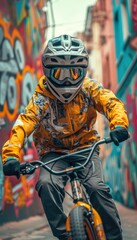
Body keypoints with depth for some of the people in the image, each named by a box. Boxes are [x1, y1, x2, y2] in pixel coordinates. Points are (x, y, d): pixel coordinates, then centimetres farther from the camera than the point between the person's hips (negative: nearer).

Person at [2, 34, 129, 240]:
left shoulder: (89, 89, -10)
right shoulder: (41, 99, -15)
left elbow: (111, 102, -25)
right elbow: (23, 124, -27)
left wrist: (119, 124, -48)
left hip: (85, 148, 0)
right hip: (54, 152, 0)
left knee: (97, 187, -24)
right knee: (47, 184, -30)